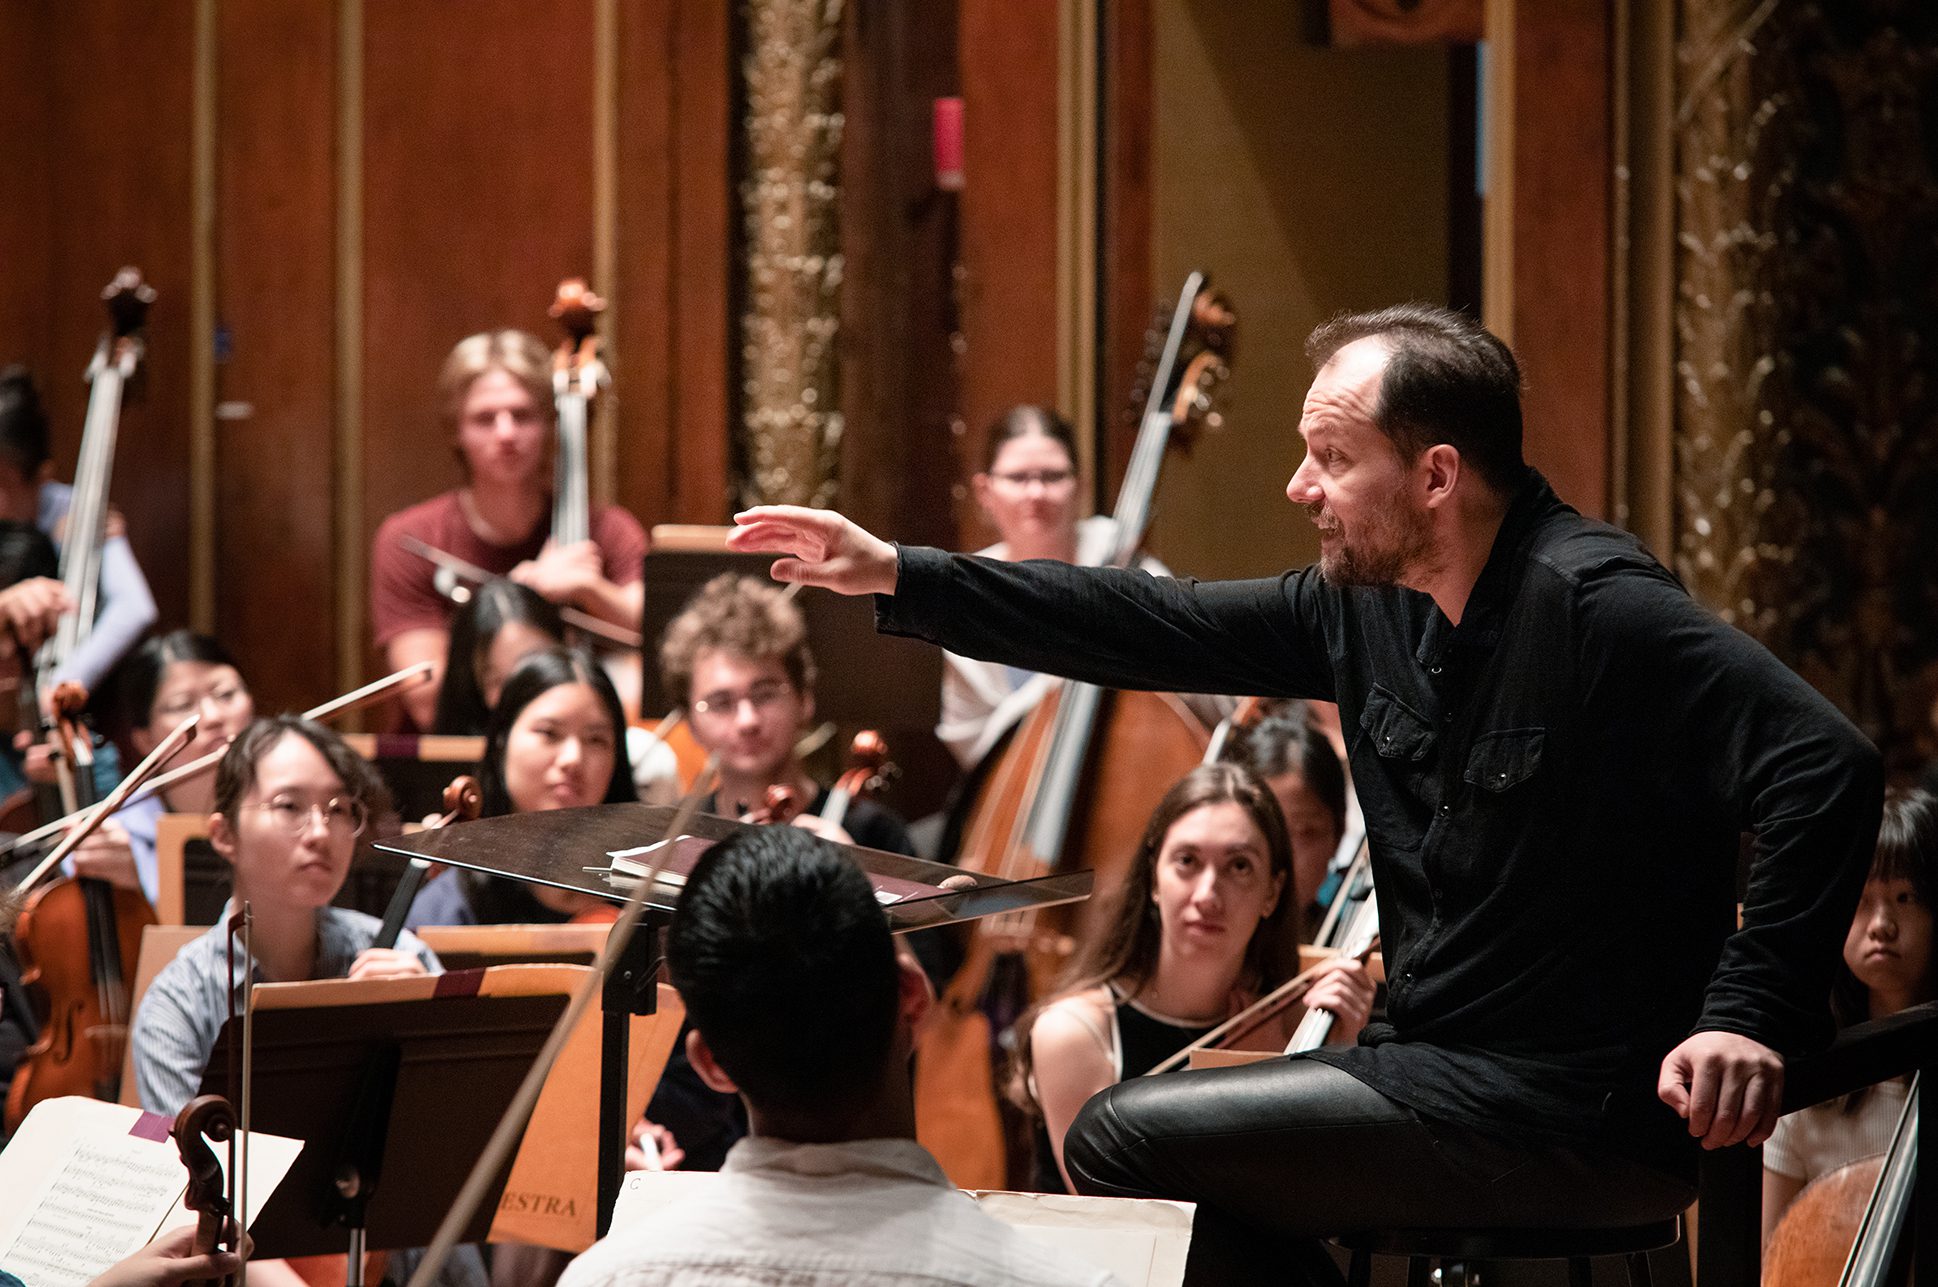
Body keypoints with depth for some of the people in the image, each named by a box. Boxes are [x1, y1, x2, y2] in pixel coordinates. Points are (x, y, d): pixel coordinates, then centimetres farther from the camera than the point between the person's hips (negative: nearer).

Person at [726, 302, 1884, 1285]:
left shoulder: (1593, 607, -19)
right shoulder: (1371, 603, 7)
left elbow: (1829, 767, -26)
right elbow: (1161, 629, 12)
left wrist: (1752, 1014, -29)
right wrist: (899, 578, 10)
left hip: (1582, 1115, -9)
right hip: (1449, 1065, 9)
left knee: (1127, 1143, -11)